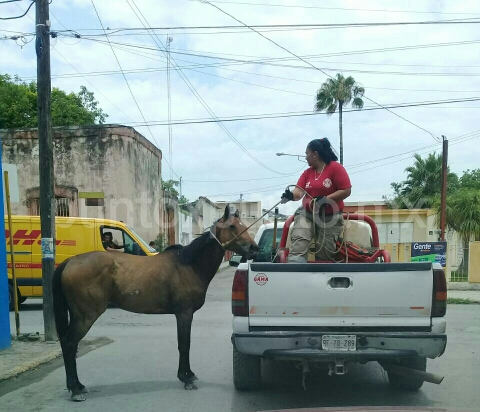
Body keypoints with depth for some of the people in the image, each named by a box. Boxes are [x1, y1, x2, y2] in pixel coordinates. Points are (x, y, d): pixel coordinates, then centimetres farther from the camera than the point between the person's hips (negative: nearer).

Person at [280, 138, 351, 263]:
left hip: (330, 217, -3)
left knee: (324, 252, 1)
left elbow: (346, 191, -11)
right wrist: (291, 195, -25)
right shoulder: (307, 172, 11)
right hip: (307, 213, 4)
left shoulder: (336, 168, -5)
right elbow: (299, 191, -2)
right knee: (299, 239, -21)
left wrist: (325, 199, -19)